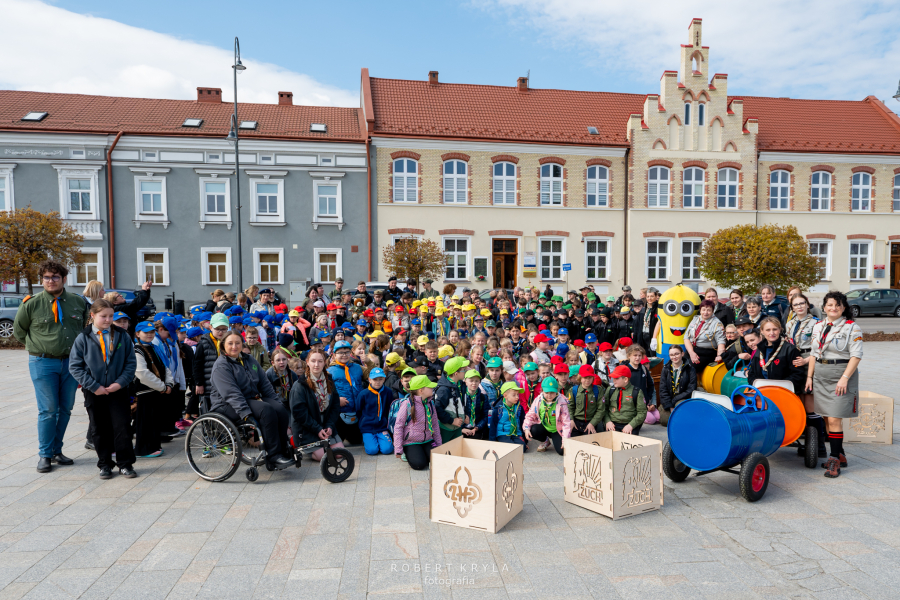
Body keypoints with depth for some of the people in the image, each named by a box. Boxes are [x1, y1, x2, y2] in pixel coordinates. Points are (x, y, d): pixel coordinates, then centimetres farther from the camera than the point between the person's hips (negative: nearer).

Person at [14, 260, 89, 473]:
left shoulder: (78, 302, 4)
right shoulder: (31, 304, -2)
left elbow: (86, 327, 18)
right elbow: (18, 331, 10)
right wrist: (38, 347, 9)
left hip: (71, 362, 3)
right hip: (43, 363, -3)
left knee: (65, 409, 9)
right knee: (48, 411, -2)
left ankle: (57, 450, 22)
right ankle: (45, 455, 12)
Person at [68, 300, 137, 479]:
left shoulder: (122, 336, 0)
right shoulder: (83, 338, -3)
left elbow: (131, 363, 2)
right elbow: (75, 366, -3)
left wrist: (120, 382, -11)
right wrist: (93, 386, -11)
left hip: (118, 390, 0)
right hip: (94, 392, 0)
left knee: (122, 427, -1)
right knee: (100, 430, 10)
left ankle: (125, 464, 10)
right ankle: (105, 464, 23)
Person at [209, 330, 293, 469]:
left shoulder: (249, 360, 15)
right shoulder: (221, 365, -8)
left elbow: (265, 384, 17)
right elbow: (231, 393, -20)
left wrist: (277, 402, 7)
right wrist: (246, 414, -30)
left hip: (253, 399, 7)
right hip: (227, 406, -7)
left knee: (281, 410, -21)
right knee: (267, 411, -31)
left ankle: (282, 451, -16)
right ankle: (273, 456, -28)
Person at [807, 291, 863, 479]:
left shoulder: (852, 328, -4)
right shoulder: (818, 326, 13)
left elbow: (856, 356, -10)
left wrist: (844, 378, -18)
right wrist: (809, 376, 11)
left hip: (841, 374, -6)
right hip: (820, 375, 6)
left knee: (834, 419, -9)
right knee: (827, 419, 8)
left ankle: (835, 458, 1)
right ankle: (840, 455, 20)